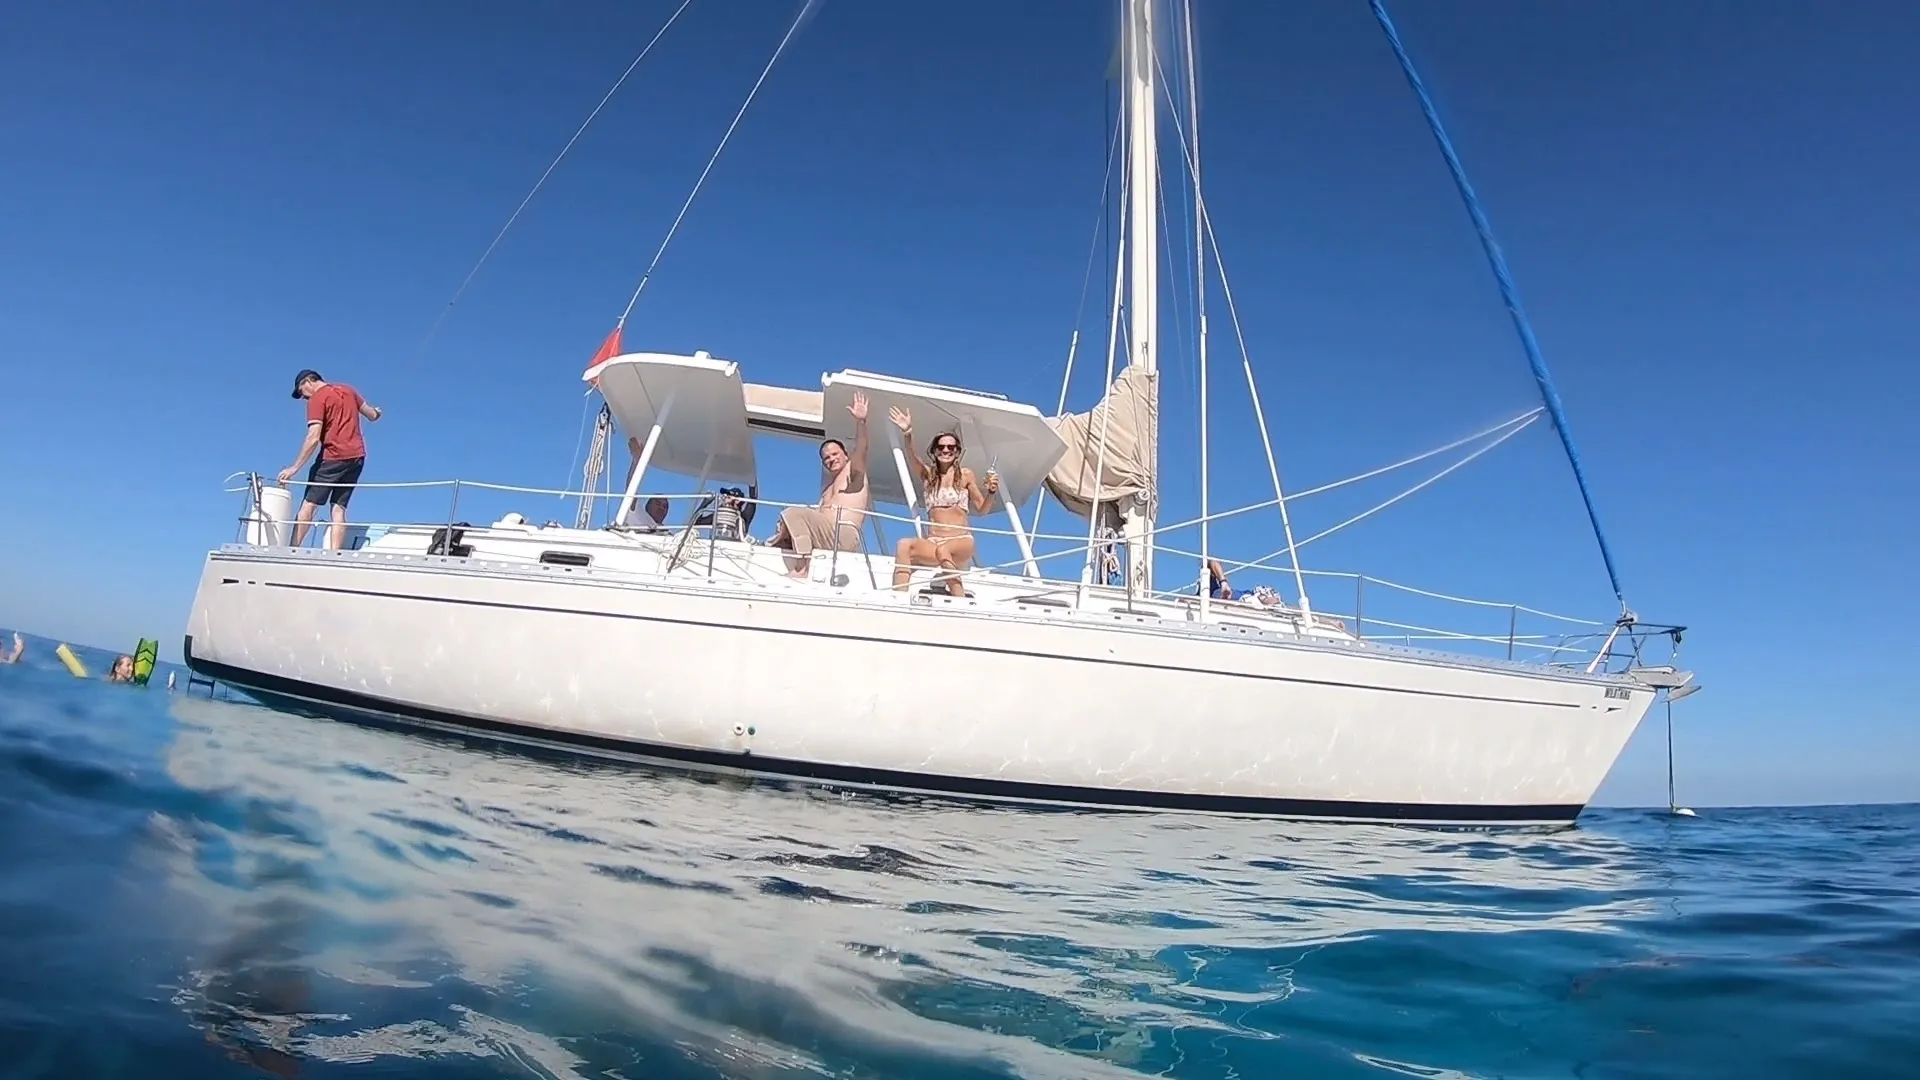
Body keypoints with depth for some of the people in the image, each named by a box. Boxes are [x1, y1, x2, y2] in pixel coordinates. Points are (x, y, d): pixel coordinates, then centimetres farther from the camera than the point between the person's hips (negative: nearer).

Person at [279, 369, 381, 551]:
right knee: (339, 508, 2)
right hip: (357, 457, 6)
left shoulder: (317, 398, -5)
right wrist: (376, 412, 47)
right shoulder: (347, 390, 13)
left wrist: (294, 467, -13)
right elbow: (372, 415, 22)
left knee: (308, 504, 0)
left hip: (333, 457, -6)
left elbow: (313, 438, -14)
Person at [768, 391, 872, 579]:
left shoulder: (853, 473, 12)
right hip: (827, 538, 9)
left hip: (844, 536, -9)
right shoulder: (828, 489, 33)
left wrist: (861, 421, -29)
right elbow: (818, 519, 21)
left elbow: (861, 448, -10)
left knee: (794, 513, -21)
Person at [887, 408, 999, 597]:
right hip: (932, 542, 2)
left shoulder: (965, 474, 7)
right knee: (904, 546, -31)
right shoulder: (927, 473, 11)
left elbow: (981, 509, 12)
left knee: (943, 551, -38)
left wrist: (991, 491, -11)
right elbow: (912, 456, -11)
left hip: (962, 542, -2)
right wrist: (907, 434, -32)